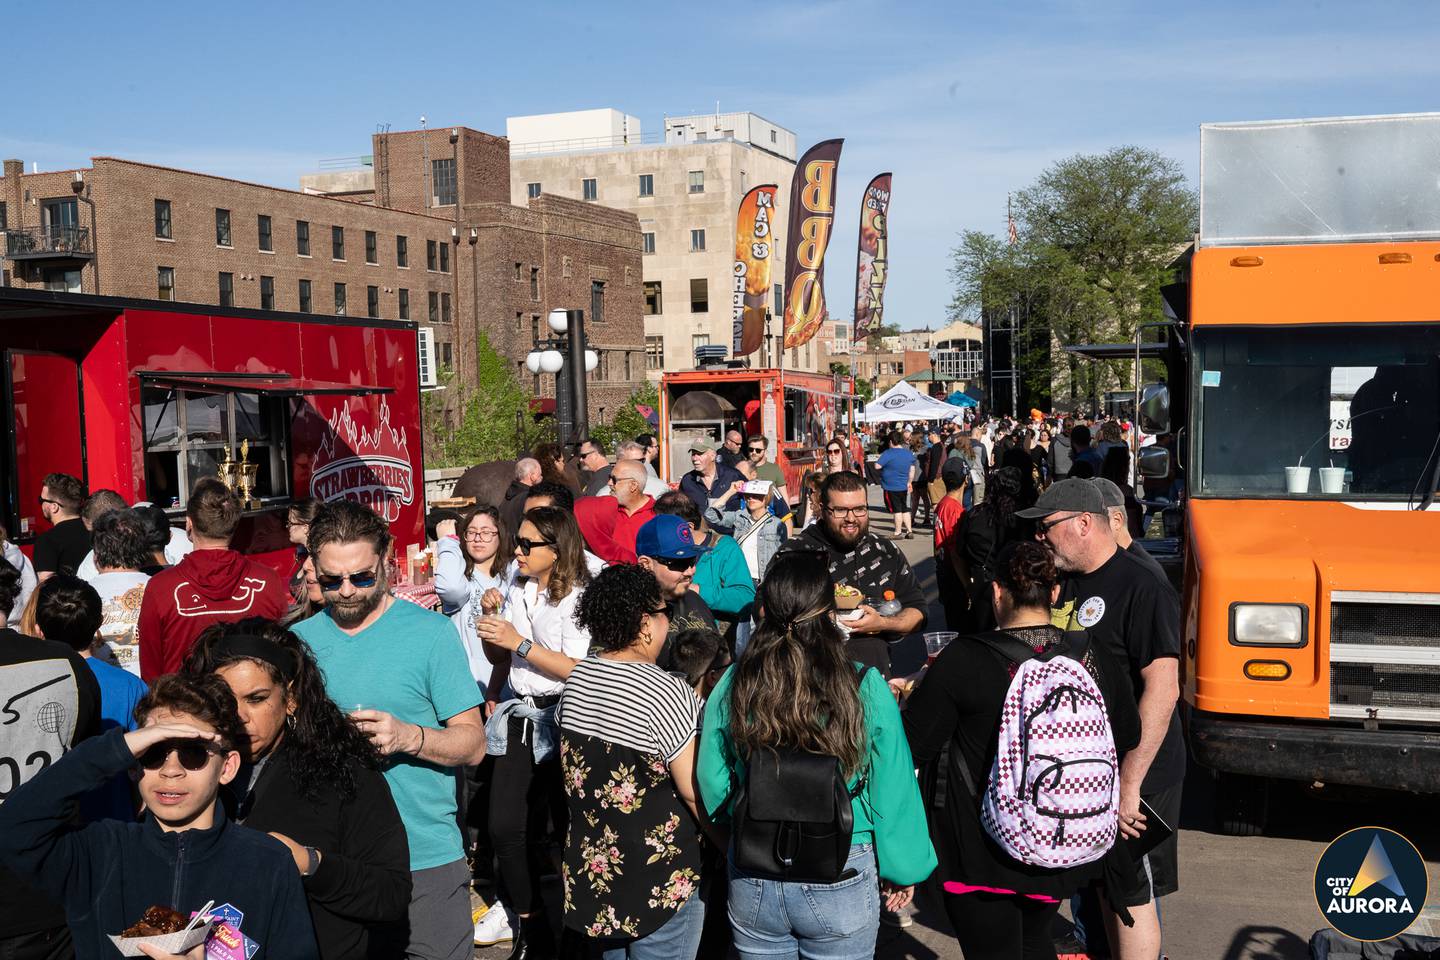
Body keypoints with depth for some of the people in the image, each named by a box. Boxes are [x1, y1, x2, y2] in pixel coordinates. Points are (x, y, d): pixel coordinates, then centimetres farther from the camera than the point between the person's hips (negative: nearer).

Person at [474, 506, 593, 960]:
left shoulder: (577, 598, -10)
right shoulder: (518, 592, 10)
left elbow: (577, 670, -18)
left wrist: (520, 643, -18)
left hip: (555, 719, -6)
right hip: (516, 715, 6)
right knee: (503, 827, 1)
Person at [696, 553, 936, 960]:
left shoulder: (731, 686, -13)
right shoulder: (866, 689, -17)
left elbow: (712, 783, -3)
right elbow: (893, 790, -10)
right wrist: (903, 870, 5)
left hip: (752, 886, 2)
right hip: (841, 883, -1)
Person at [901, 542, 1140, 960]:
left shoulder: (963, 661, -19)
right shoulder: (1096, 660, -6)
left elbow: (912, 749, -11)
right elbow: (1127, 739, 10)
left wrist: (923, 684, 6)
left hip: (984, 854, -4)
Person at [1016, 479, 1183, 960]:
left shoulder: (1142, 589, -19)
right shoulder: (1064, 582, 7)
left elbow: (1162, 689, -25)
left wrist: (1130, 783, -28)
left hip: (1133, 775, -8)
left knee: (1132, 896, 4)